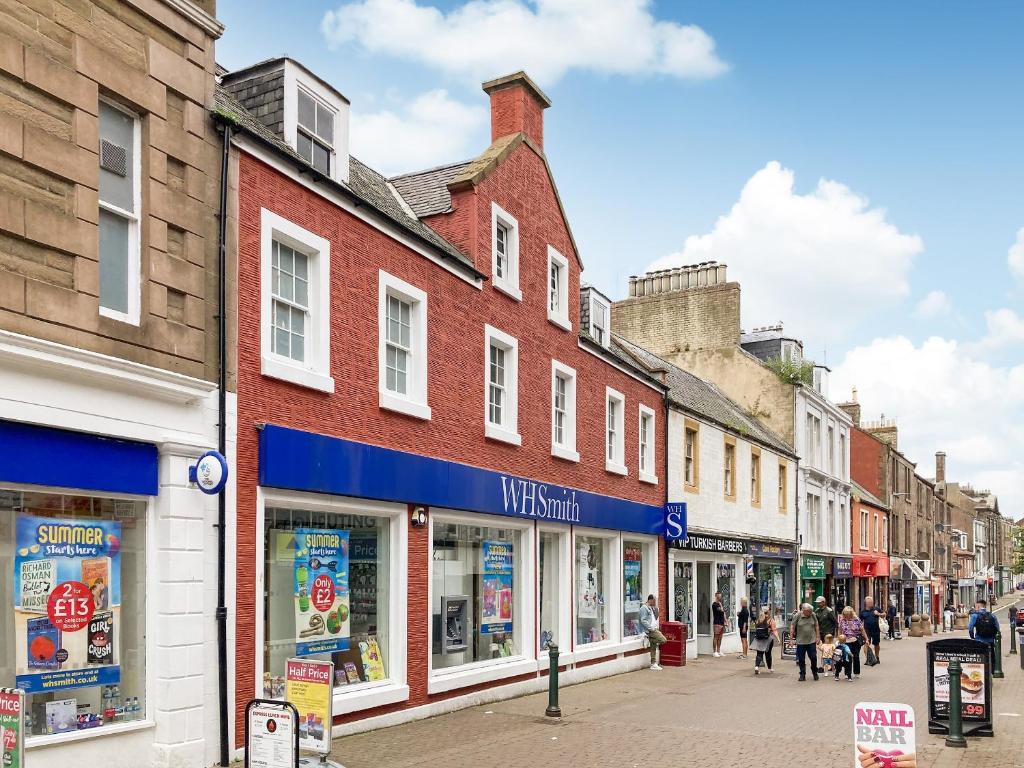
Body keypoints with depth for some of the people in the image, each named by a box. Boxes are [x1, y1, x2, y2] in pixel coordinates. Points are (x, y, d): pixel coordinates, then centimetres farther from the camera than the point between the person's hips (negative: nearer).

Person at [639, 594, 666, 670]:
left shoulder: (651, 608, 19)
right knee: (663, 640, -18)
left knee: (653, 647, 8)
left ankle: (653, 664, 10)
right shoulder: (644, 608, -12)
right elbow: (643, 620, -18)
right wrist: (651, 628, -20)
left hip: (653, 629, 10)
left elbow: (656, 617, 24)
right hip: (649, 630, -10)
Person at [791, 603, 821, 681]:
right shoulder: (798, 616, -9)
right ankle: (802, 675, 16)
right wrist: (791, 638, -6)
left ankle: (815, 673, 25)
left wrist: (817, 637, 10)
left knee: (813, 657, 3)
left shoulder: (813, 615, -1)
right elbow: (792, 627, -4)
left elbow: (816, 626, 11)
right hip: (801, 642, -2)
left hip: (812, 641, 2)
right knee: (801, 659, 4)